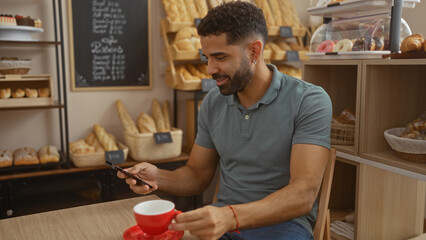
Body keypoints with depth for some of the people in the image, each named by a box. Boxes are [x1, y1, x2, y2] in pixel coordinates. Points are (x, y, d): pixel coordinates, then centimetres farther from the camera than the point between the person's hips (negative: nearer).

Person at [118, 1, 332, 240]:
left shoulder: (309, 101, -12)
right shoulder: (213, 102, 5)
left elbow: (303, 195, -20)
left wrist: (231, 217, -34)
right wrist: (158, 177, -9)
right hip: (223, 220, 3)